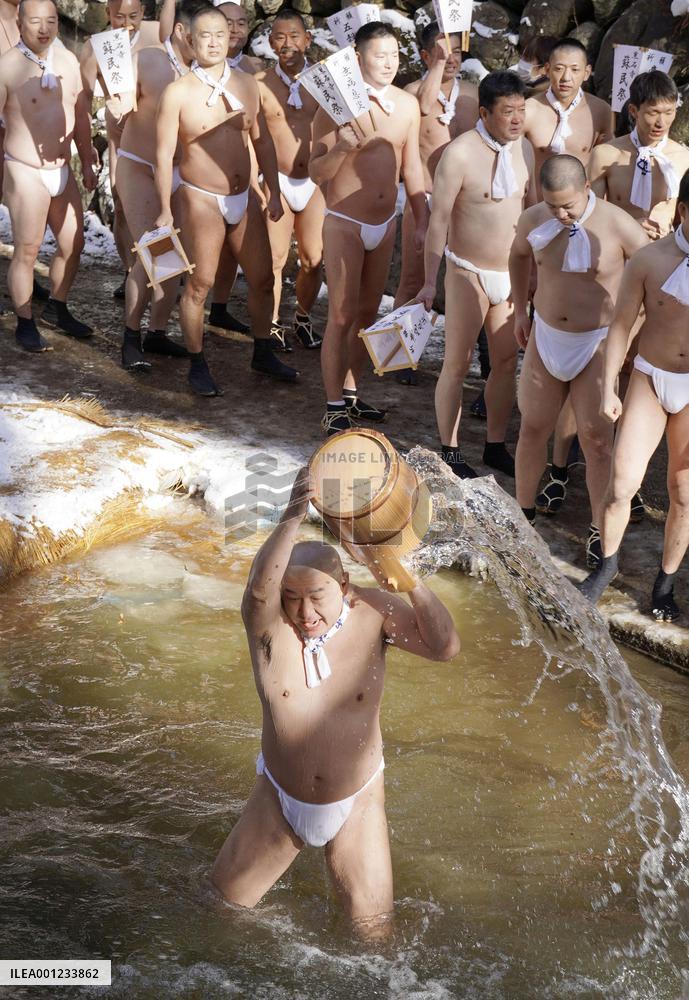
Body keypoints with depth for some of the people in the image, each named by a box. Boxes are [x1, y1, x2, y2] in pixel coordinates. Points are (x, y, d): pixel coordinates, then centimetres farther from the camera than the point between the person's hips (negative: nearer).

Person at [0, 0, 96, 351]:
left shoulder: (67, 59, 4)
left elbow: (80, 114, 13)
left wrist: (87, 162, 13)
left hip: (62, 170, 6)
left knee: (73, 243, 13)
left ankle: (56, 309, 31)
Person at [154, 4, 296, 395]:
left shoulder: (246, 84, 4)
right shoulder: (179, 92, -10)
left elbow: (262, 140, 11)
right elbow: (165, 153, -9)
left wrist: (274, 193, 9)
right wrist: (165, 210, -11)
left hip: (243, 198, 5)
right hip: (201, 200, -5)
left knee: (263, 278, 10)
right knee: (199, 284, 0)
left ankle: (263, 353, 28)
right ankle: (198, 365, 14)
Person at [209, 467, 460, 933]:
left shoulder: (372, 613, -17)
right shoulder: (268, 623, -20)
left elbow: (446, 646, -28)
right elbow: (260, 587, -44)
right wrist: (293, 518, -60)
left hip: (356, 802, -1)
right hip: (280, 798, 1)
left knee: (374, 929, 8)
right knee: (226, 898, 18)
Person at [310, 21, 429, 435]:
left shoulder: (407, 104, 4)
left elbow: (411, 165, 12)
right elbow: (316, 172, -12)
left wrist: (423, 220, 11)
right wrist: (341, 147, -31)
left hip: (385, 224, 6)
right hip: (345, 224, -5)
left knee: (368, 312, 14)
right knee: (342, 316, -2)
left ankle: (351, 392, 27)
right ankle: (334, 406, 7)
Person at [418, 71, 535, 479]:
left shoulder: (524, 147, 2)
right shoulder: (460, 153, -18)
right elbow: (439, 220, -14)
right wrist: (430, 281, -11)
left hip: (511, 273, 6)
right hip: (469, 272, -6)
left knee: (507, 360, 12)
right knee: (458, 364, 2)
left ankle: (496, 446, 26)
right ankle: (449, 451, 15)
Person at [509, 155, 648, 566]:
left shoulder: (618, 225, -19)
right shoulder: (534, 219, -7)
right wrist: (520, 310, 16)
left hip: (598, 343, -4)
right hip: (546, 337, 4)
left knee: (596, 437, -3)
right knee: (533, 427, 9)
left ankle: (600, 530, 9)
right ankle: (524, 512, 28)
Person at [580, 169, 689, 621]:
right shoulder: (650, 260, -10)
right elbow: (622, 325, -2)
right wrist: (609, 389, -3)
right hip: (650, 379, 0)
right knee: (621, 485, -5)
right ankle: (607, 564, 22)